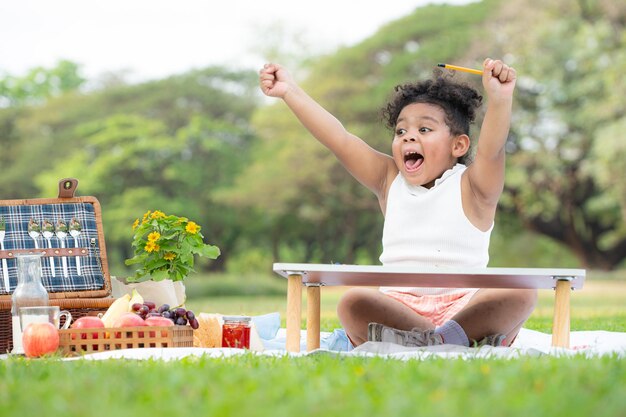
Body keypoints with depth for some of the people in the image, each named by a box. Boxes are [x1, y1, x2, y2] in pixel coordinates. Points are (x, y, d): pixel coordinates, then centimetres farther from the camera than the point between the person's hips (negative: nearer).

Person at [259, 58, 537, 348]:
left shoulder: (470, 187, 3)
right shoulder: (390, 180, 14)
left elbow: (491, 149, -18)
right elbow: (338, 139, 6)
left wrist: (499, 99, -37)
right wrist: (290, 92, -2)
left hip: (465, 307, -2)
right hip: (399, 306, 2)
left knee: (521, 293, -29)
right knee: (352, 303, -27)